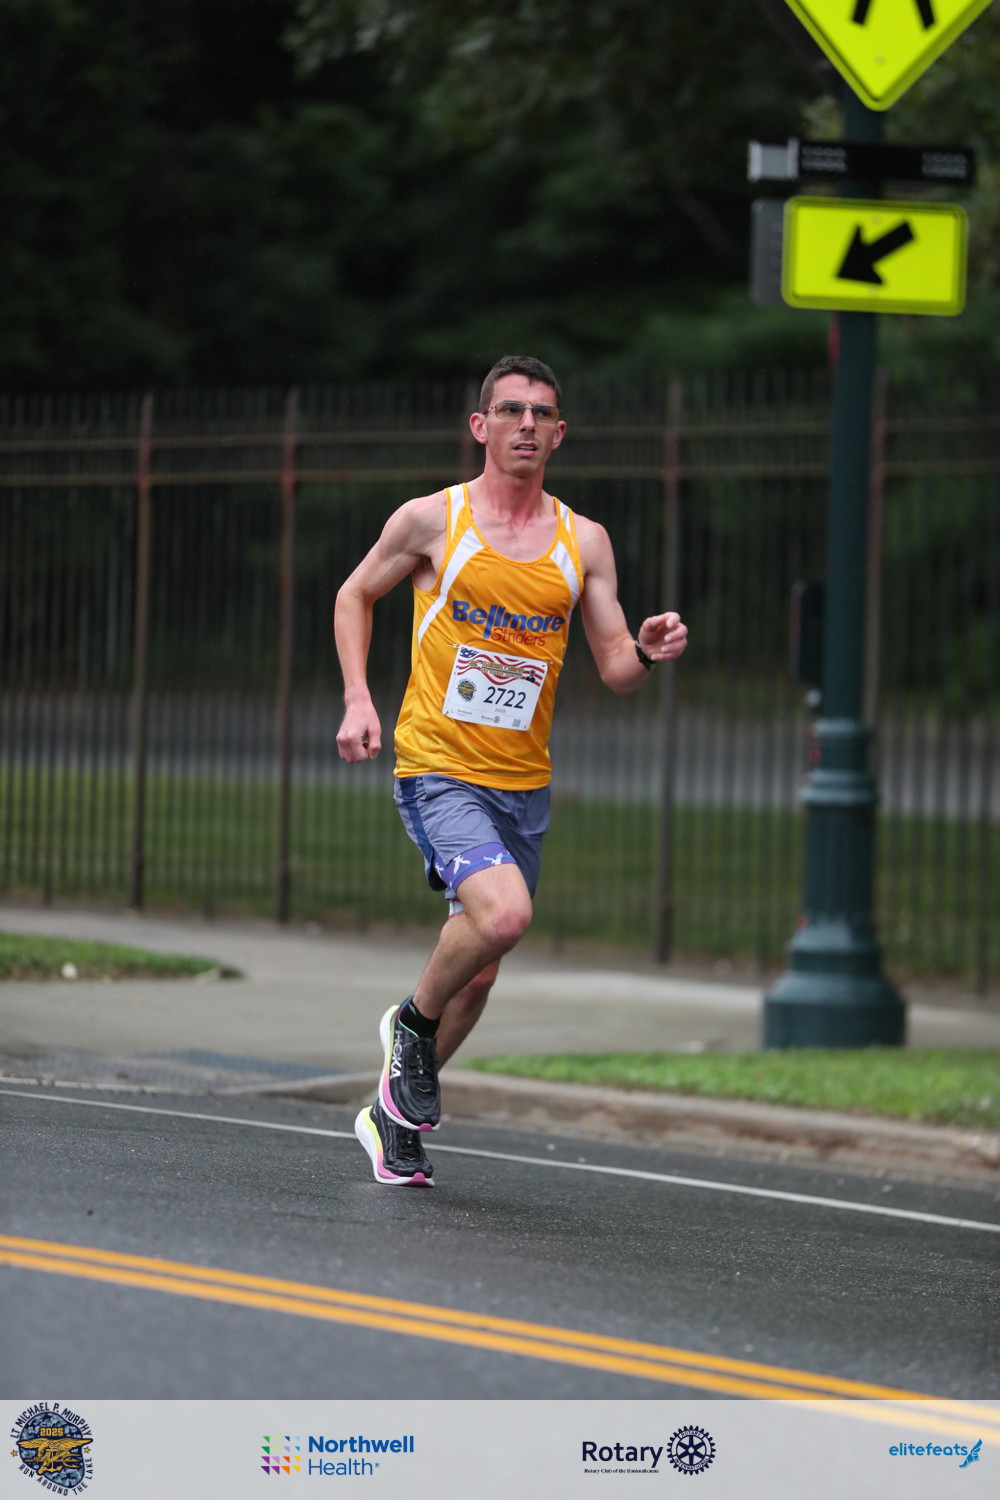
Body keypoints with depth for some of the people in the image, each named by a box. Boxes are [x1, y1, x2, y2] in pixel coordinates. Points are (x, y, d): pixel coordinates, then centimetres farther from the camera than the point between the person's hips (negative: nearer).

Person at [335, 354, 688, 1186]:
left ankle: (396, 1115, 32)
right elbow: (356, 596, 11)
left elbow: (615, 668, 7)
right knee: (503, 912, -28)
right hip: (437, 767, -4)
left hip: (523, 784, 5)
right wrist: (358, 701, -1)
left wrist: (646, 652, -16)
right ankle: (413, 1022, 0)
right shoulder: (431, 519, -3)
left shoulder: (583, 541, 5)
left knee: (478, 975, 11)